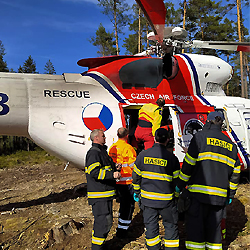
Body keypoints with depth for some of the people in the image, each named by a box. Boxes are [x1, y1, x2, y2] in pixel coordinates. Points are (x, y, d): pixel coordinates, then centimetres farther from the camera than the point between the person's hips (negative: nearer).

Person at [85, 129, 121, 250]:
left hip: (106, 193, 11)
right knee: (103, 221, -7)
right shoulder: (93, 152, -15)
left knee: (107, 220, 18)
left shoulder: (102, 151, 19)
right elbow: (94, 172, -26)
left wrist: (114, 167, 16)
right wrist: (112, 174, -31)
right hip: (99, 195, -11)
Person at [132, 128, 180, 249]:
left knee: (151, 226, 14)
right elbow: (176, 180, -1)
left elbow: (136, 176, 5)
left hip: (147, 198, 2)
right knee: (170, 226, 12)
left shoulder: (142, 155, -2)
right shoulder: (172, 158, -9)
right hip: (166, 199, -2)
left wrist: (136, 192, 18)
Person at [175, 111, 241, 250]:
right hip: (220, 196, 5)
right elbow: (235, 172, 15)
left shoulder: (200, 136, -2)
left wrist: (180, 185, 2)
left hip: (198, 192, -5)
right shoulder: (230, 144, 14)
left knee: (195, 226, 1)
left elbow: (188, 164, -7)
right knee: (214, 227, 15)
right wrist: (230, 194, 23)